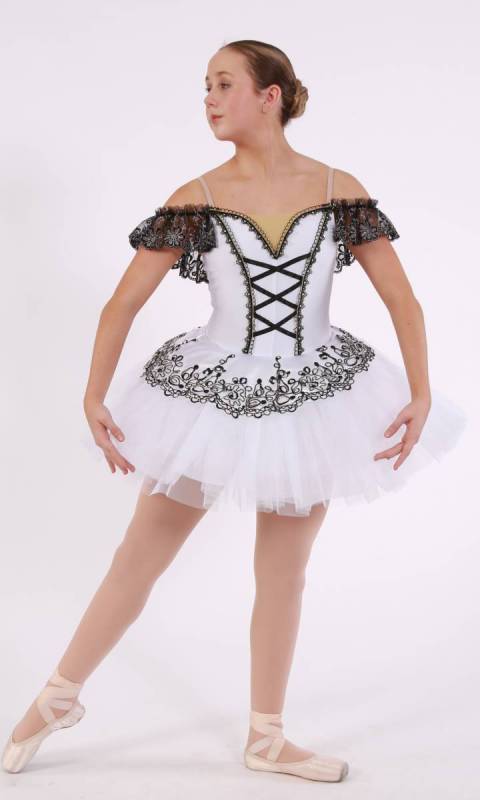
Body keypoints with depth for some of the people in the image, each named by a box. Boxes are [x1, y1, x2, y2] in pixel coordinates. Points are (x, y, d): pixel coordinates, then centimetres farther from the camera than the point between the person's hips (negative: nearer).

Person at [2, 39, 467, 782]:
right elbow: (123, 304, -6)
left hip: (313, 400, 1)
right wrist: (93, 397, -11)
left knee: (283, 576, 12)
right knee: (138, 560, 7)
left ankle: (266, 737, 28)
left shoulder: (339, 190, -6)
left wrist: (422, 394, -11)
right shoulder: (195, 200, -8)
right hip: (214, 400, -1)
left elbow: (403, 301, -3)